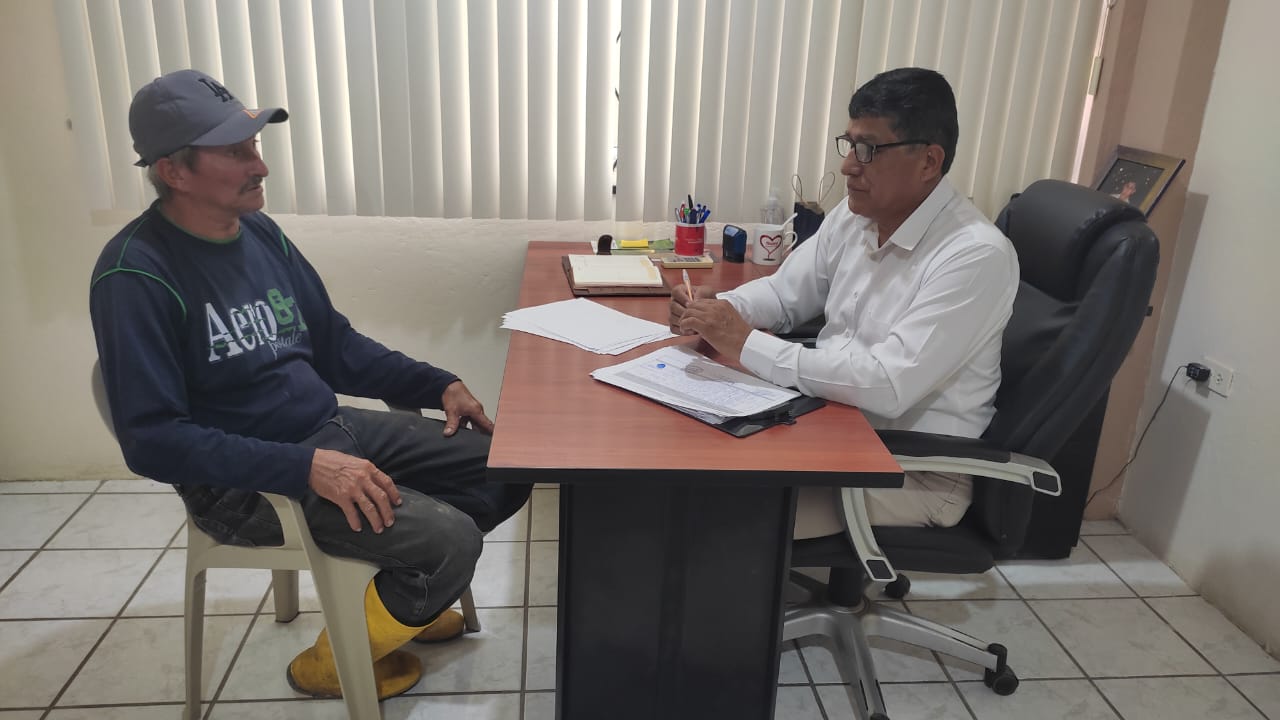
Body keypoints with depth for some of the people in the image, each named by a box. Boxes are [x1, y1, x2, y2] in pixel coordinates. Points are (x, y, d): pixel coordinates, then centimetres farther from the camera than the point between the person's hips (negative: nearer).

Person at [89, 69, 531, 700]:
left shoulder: (260, 232, 5)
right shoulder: (136, 275, -18)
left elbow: (334, 344, 13)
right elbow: (151, 439, -22)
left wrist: (438, 385, 2)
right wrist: (304, 469, -30)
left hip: (335, 429, 8)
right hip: (245, 483, -8)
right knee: (451, 539, -22)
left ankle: (406, 592, 22)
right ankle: (334, 663, 6)